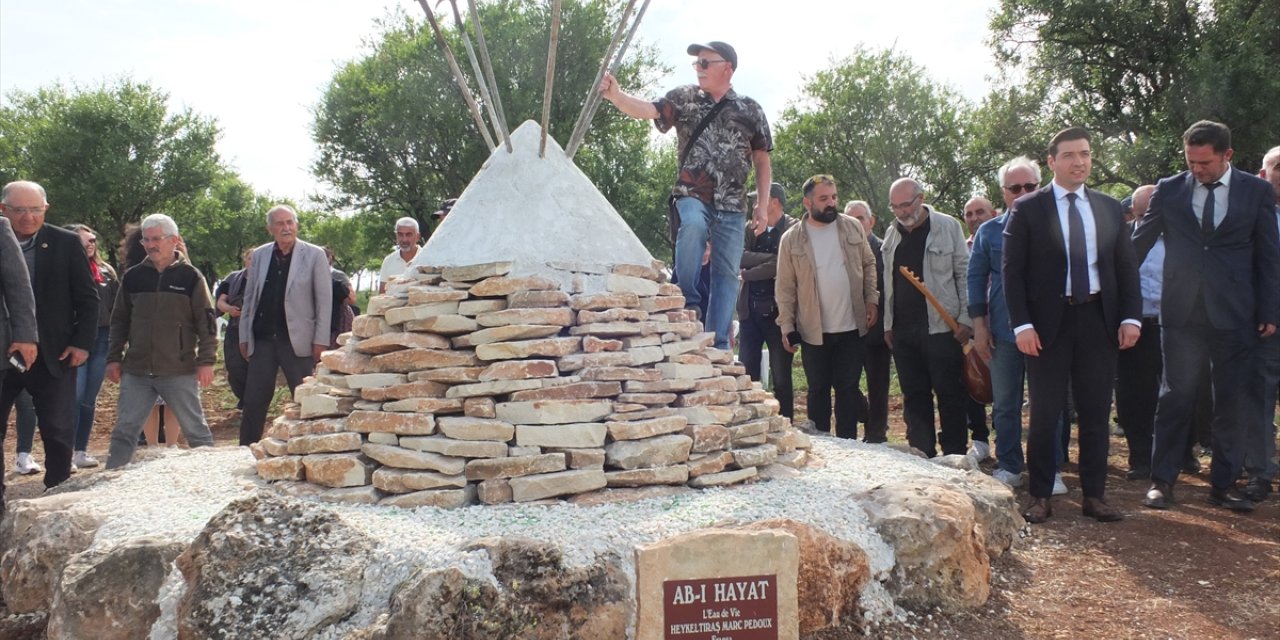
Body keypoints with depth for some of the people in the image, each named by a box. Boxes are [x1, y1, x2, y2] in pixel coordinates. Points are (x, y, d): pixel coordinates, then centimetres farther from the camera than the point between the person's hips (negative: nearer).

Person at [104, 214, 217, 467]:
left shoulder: (190, 276, -2)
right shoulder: (133, 276, 8)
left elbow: (206, 321, -2)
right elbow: (119, 321, 15)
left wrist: (206, 361, -8)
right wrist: (113, 358, 10)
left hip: (180, 371, -3)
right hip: (136, 371, 3)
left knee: (195, 429, 5)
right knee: (124, 431, 5)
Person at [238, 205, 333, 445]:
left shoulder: (315, 255, -2)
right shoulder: (259, 255, 9)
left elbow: (324, 300, -3)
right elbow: (249, 299, 13)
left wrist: (320, 341, -8)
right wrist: (244, 337, 9)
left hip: (297, 341, -3)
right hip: (262, 339, 3)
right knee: (254, 402, 7)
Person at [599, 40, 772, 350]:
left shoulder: (750, 109, 8)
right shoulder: (684, 98, 6)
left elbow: (762, 161, 12)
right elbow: (648, 109, -10)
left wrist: (762, 205, 4)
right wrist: (616, 96, -30)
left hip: (731, 205, 2)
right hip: (692, 195, -2)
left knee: (727, 274, 0)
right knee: (692, 225, -36)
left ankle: (718, 345, 7)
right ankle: (688, 303, -18)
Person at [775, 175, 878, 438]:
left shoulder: (853, 228, 2)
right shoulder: (791, 239, -5)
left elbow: (869, 264, 11)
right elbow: (786, 287, -3)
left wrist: (872, 299, 0)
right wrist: (787, 327, -6)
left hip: (852, 326, 2)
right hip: (814, 330, -2)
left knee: (848, 387, 7)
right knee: (818, 389, 8)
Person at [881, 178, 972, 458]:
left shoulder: (948, 227, -3)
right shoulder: (892, 234, 12)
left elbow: (964, 274, -4)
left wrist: (966, 318, -10)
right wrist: (888, 324, 11)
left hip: (941, 327, -5)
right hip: (903, 329, 5)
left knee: (950, 394, 0)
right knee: (914, 396, 8)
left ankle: (954, 455, 9)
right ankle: (922, 456, 16)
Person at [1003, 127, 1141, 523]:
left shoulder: (1109, 208, 9)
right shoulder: (1027, 208, -2)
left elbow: (1126, 266, 10)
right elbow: (1013, 271, -5)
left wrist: (1131, 316, -1)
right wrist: (1022, 324, -13)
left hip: (1099, 320, 3)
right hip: (1049, 323, -3)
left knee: (1096, 413, 9)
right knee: (1045, 413, 3)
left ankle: (1094, 496, 19)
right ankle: (1040, 497, 14)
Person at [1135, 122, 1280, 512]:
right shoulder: (1169, 190, 3)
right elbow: (1137, 244, 8)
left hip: (1235, 315, 0)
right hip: (1182, 312, 0)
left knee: (1231, 401, 6)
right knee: (1176, 396, 2)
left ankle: (1224, 483, 17)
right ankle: (1162, 480, 10)